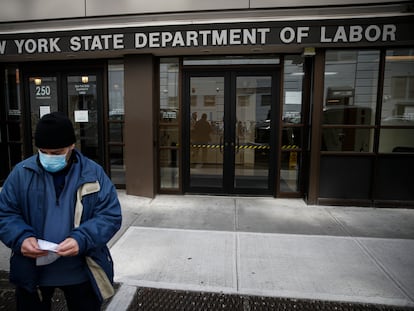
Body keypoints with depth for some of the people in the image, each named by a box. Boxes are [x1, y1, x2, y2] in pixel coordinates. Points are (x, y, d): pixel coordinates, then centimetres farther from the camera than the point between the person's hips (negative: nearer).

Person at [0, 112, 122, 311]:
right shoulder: (21, 173, -5)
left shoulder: (93, 173, -11)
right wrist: (21, 238, -20)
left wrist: (82, 240, -27)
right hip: (31, 272, 1)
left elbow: (110, 216, -12)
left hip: (81, 272, 0)